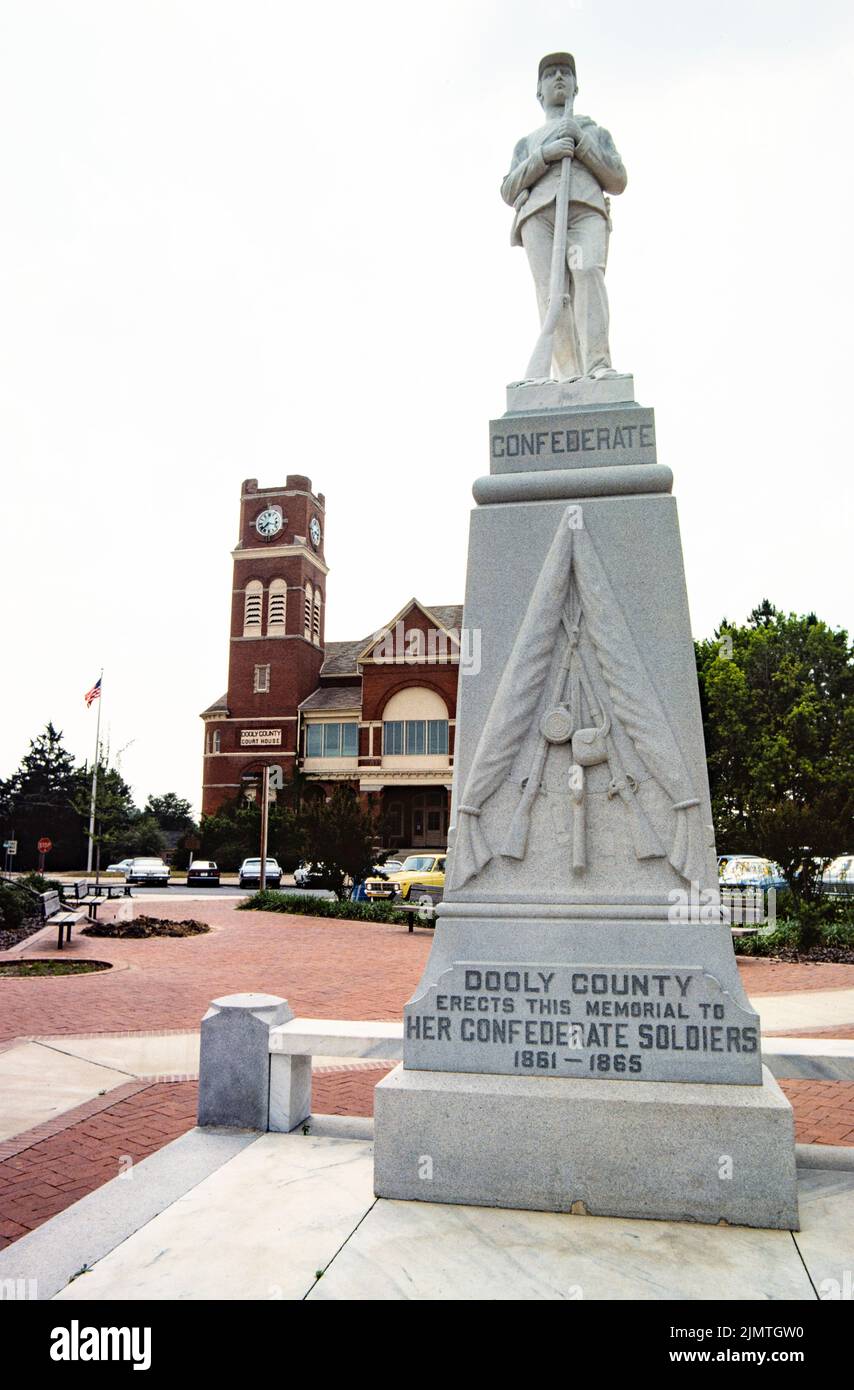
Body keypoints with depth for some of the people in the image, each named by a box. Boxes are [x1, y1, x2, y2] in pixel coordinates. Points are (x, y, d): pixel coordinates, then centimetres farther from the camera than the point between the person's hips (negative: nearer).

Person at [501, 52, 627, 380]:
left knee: (587, 273, -31)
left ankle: (598, 367, -41)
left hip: (586, 209, -1)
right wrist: (546, 154, 0)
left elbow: (617, 182, 16)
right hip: (539, 214, 1)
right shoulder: (527, 144, 35)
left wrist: (580, 140, 4)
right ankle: (571, 379, -32)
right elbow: (510, 193, 16)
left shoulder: (597, 134, 34)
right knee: (552, 290, -23)